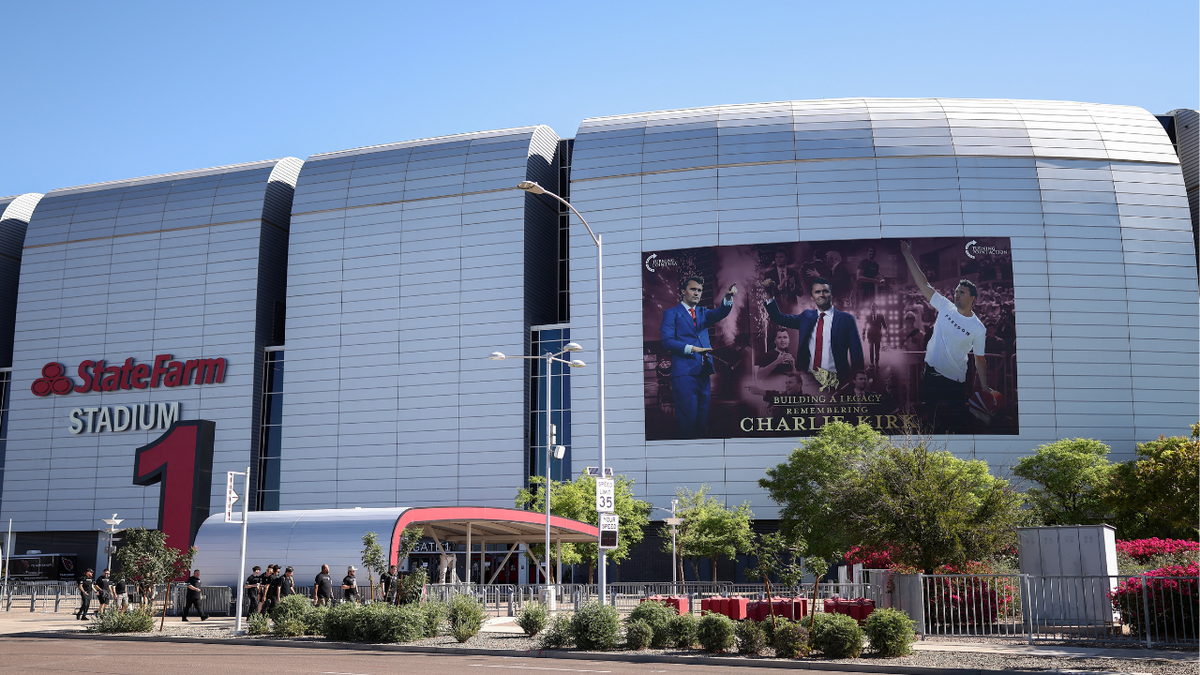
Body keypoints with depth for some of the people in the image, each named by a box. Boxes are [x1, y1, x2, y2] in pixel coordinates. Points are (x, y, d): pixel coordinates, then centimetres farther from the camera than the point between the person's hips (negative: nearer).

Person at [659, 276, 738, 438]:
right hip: (684, 373, -6)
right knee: (687, 419, -10)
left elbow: (719, 314, 1)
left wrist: (728, 298, -19)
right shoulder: (671, 313, 6)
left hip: (704, 372, 6)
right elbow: (667, 340, -6)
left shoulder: (703, 313, 22)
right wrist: (692, 349, -16)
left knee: (702, 420, 6)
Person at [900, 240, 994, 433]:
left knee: (958, 423, 1)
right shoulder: (945, 307, -1)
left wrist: (984, 386, -8)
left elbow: (979, 359, -1)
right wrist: (908, 254, -3)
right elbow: (923, 283, 0)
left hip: (956, 381, -2)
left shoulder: (978, 329, -6)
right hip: (931, 372, 2)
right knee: (934, 418, 9)